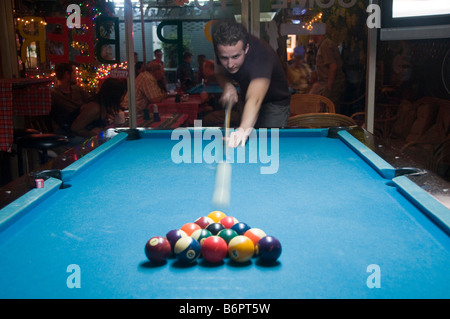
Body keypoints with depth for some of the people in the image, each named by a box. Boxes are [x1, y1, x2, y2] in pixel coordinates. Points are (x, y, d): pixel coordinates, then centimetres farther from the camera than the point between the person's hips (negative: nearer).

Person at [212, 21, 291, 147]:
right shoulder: (223, 50, -20)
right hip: (245, 103, 6)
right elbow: (221, 74, 1)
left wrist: (245, 128, -75)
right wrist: (227, 86, -23)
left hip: (275, 104, -6)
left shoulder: (261, 55, -40)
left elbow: (254, 99, -57)